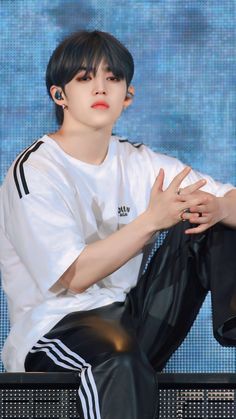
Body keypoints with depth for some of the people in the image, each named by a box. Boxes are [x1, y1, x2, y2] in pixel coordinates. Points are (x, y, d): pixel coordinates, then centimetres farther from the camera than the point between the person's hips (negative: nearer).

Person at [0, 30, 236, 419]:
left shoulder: (138, 163, 11)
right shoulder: (35, 172, -7)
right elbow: (76, 276, -17)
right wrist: (152, 220, -25)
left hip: (132, 320, 6)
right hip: (57, 326, -6)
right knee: (118, 347, -41)